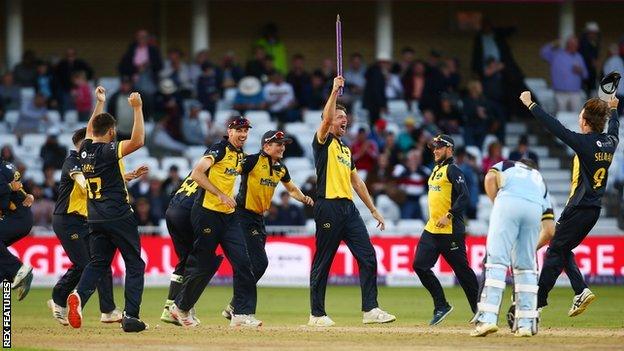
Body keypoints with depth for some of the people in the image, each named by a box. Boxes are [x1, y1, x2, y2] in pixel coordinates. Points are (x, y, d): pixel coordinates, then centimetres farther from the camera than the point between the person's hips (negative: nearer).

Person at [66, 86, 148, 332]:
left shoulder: (85, 149, 6)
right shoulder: (109, 151, -13)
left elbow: (90, 130, 28)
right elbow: (138, 141, -26)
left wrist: (100, 103, 35)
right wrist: (137, 109, -23)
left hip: (95, 218, 6)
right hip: (119, 217, -6)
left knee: (98, 262, 13)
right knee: (134, 264, 2)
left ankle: (80, 295, -15)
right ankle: (131, 316, -8)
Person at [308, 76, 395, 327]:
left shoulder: (346, 150, 23)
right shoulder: (323, 142, 2)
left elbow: (356, 182, 24)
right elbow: (326, 119, -19)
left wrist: (373, 210, 21)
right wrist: (335, 91, -20)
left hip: (348, 208, 7)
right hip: (328, 207, -7)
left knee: (368, 256, -3)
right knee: (323, 262, -2)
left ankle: (370, 310, -4)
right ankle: (317, 314, 4)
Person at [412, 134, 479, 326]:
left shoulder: (453, 170, -10)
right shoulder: (436, 170, 17)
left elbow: (464, 196, -20)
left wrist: (449, 215, -26)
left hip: (451, 231, -9)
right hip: (432, 229, 9)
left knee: (462, 270, -2)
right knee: (420, 265, -1)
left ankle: (479, 310, 10)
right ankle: (441, 306, 8)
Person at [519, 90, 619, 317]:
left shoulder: (584, 143, -17)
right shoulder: (609, 143, 6)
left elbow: (555, 128, -17)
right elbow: (614, 127, 30)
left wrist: (530, 105, -11)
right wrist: (613, 109, 50)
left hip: (579, 208, -8)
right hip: (594, 209, 8)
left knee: (555, 251, -2)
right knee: (563, 249, 17)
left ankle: (538, 300, -3)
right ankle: (581, 291, 3)